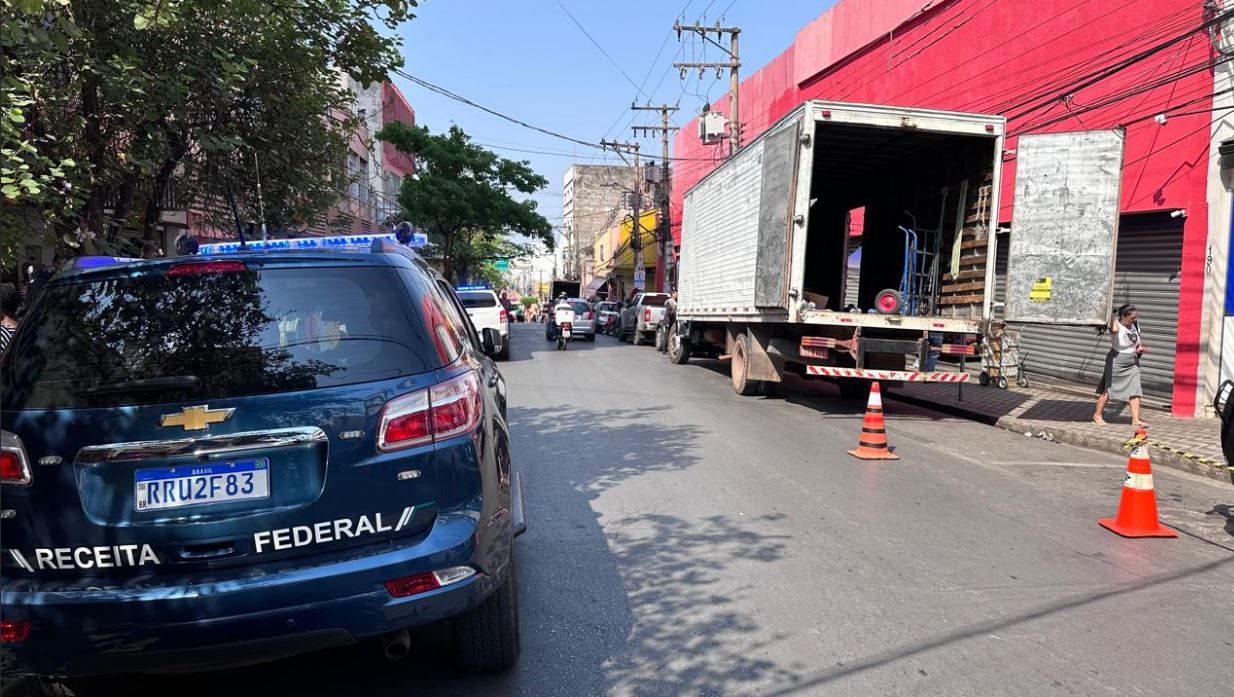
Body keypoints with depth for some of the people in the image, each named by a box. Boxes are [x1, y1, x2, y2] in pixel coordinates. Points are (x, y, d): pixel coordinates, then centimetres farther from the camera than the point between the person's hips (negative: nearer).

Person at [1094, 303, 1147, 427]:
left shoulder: (1134, 326, 1)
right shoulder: (1116, 326, -17)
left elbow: (1138, 342, 20)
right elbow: (1114, 330, -45)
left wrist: (1141, 348, -2)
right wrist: (1113, 317, -28)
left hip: (1132, 363, 6)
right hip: (1116, 362, -6)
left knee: (1135, 391, -3)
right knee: (1108, 389, 6)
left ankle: (1135, 419, 0)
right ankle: (1097, 415, 21)